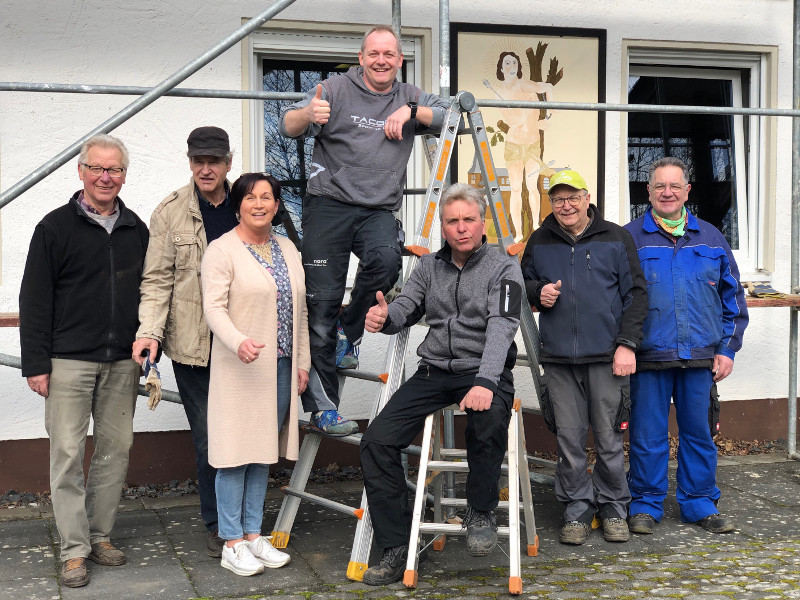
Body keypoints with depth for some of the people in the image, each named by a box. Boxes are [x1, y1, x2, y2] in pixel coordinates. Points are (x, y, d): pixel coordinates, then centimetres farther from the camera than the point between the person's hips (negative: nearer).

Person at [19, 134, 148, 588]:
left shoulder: (137, 230, 10)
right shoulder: (56, 227, -1)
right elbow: (34, 299, -3)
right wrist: (36, 363, -8)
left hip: (123, 363, 4)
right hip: (69, 362, -4)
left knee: (116, 449, 8)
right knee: (68, 453, -2)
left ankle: (100, 535, 20)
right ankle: (74, 550, 6)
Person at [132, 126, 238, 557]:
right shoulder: (170, 212, -1)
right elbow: (157, 280, -3)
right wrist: (149, 331, -16)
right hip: (192, 345, -2)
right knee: (208, 437, 4)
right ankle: (218, 524, 20)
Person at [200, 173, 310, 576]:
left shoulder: (288, 250, 15)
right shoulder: (222, 250, -6)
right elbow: (214, 307, -14)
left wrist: (302, 362, 14)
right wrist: (238, 342, -32)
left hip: (280, 368, 6)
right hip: (240, 370, -6)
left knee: (264, 452, 11)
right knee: (236, 454, -3)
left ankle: (253, 534, 21)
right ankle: (231, 544, 6)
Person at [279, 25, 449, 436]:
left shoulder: (409, 97, 14)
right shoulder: (338, 89, 2)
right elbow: (288, 126, -7)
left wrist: (411, 111, -7)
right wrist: (308, 115, -31)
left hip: (378, 210, 2)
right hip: (329, 204, -2)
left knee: (386, 259, -31)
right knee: (322, 301, -6)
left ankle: (349, 331, -2)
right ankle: (321, 406, 2)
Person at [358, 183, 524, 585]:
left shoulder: (503, 269, -2)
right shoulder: (429, 266, 13)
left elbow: (501, 325, -17)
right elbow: (406, 308, 2)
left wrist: (485, 382, -33)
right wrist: (385, 317, -25)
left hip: (485, 371, -4)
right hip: (434, 371, 5)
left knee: (488, 424, -38)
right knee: (376, 440, -12)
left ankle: (481, 512, -9)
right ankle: (396, 548, -2)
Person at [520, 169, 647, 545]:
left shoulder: (616, 239, 4)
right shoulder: (539, 242, 10)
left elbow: (635, 294, 3)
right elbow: (523, 282, 23)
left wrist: (627, 344, -6)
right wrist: (538, 293, -1)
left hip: (606, 357, -2)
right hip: (559, 358, 2)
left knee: (609, 437, 3)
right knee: (568, 438, 4)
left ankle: (613, 508, 19)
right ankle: (576, 511, 16)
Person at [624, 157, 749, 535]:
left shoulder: (710, 238, 12)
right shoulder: (629, 238, 3)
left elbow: (732, 297, 14)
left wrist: (727, 348, 7)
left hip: (701, 357, 3)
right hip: (648, 360, -2)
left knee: (699, 432, 9)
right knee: (647, 435, 2)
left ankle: (700, 504, 22)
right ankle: (645, 505, 16)